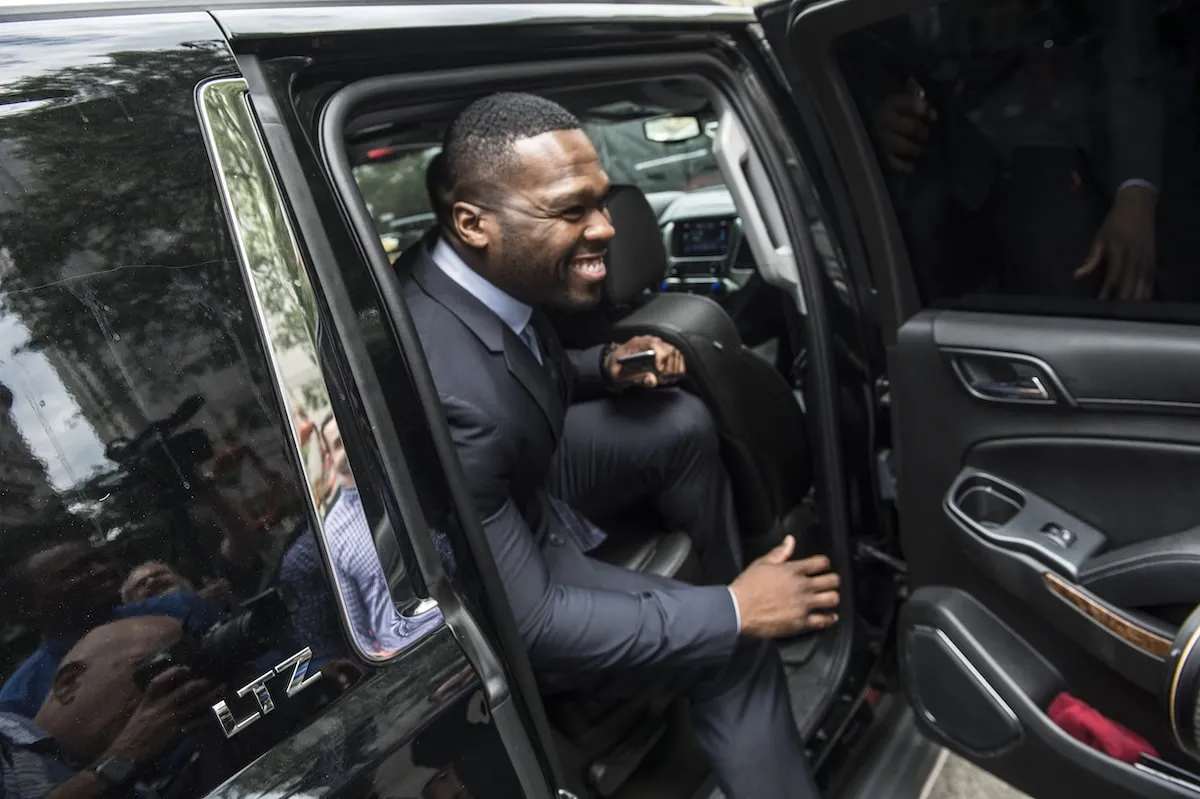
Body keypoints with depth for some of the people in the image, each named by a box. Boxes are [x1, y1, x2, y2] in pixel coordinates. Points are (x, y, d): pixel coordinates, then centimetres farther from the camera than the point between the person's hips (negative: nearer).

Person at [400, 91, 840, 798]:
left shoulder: (477, 272, -16)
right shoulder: (442, 396, -40)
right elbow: (527, 625, -31)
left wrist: (609, 366, -13)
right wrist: (735, 614, -24)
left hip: (518, 478, 8)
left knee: (681, 424, 4)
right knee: (734, 648, -10)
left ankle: (731, 580, 24)